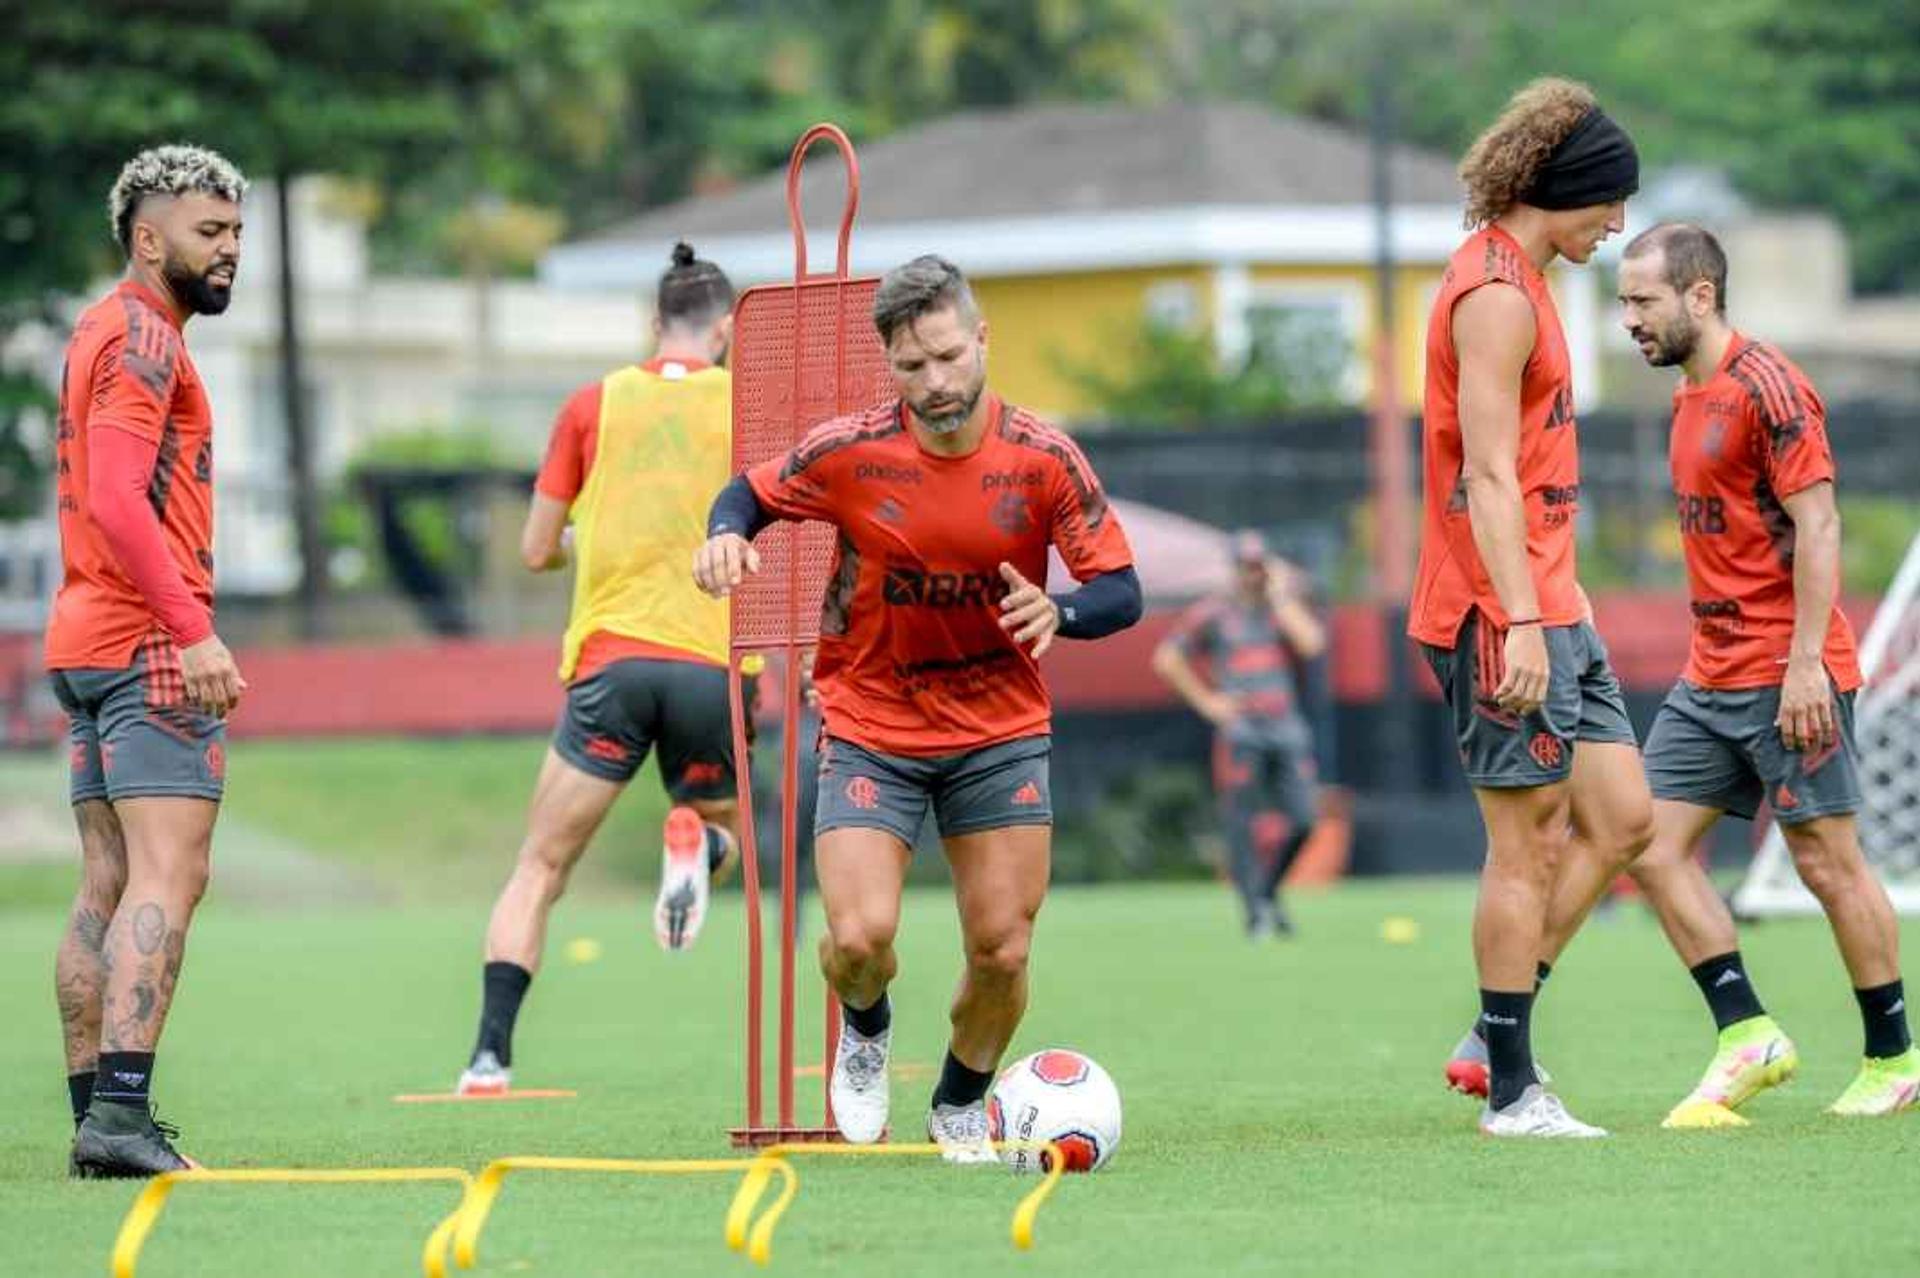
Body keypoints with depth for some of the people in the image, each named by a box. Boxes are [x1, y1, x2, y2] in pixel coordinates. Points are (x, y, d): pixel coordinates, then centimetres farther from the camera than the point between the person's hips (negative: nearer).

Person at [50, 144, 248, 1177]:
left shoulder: (107, 331, 21)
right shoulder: (142, 336, -10)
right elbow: (118, 501, -20)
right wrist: (193, 629, -24)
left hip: (88, 642, 10)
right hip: (147, 640, -10)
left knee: (110, 887, 9)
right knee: (167, 877, -14)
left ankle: (96, 1116, 9)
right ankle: (121, 1115, -21)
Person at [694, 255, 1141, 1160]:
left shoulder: (1042, 459, -13)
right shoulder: (848, 452, -13)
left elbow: (1120, 590, -10)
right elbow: (752, 492, 4)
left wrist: (1058, 612, -33)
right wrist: (727, 535, -19)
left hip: (1001, 732, 1)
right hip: (870, 729, -1)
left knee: (1002, 953, -2)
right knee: (860, 937, -17)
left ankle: (960, 1107, 27)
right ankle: (866, 1029, 21)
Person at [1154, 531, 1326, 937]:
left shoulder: (1284, 608, 14)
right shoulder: (1213, 613, 6)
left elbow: (1311, 643, -6)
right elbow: (1167, 659, 5)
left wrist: (1281, 597, -1)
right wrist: (1205, 701, 0)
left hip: (1286, 728, 3)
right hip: (1240, 730, -3)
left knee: (1301, 820, -3)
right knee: (1242, 824, -7)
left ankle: (1268, 891, 20)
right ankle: (1256, 912, -3)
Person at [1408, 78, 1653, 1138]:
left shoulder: (1518, 283, 17)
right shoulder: (1496, 294, -14)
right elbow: (1488, 474, -21)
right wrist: (1522, 621, -25)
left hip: (1547, 610, 10)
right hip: (1500, 614, -10)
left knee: (1621, 818, 8)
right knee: (1526, 845, -5)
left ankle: (1493, 1041, 13)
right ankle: (1511, 1091, 0)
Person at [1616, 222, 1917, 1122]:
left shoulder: (1766, 386, -13)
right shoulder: (1692, 395, 15)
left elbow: (1817, 524, -18)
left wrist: (1804, 660, -23)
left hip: (1785, 675, -9)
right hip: (1710, 676, 9)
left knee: (1828, 862, -2)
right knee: (1655, 850, 0)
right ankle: (1748, 1037, 3)